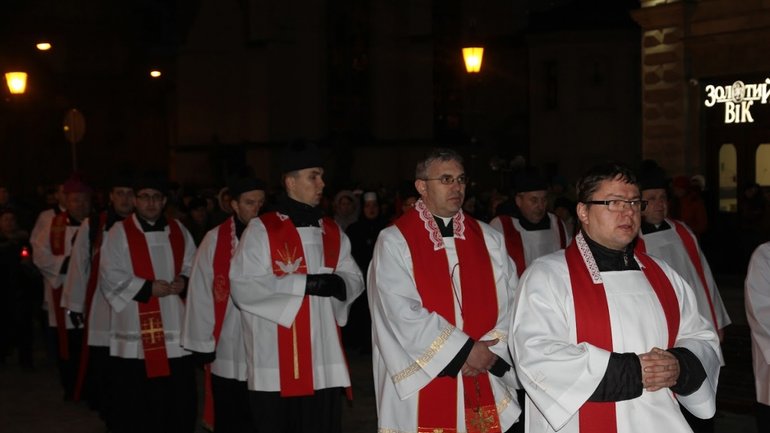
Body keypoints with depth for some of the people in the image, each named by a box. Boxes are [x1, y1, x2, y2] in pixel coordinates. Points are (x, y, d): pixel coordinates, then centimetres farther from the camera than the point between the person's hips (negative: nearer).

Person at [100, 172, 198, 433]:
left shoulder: (178, 231, 12)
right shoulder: (119, 232, -1)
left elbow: (191, 266, 16)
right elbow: (111, 277, -7)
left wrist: (184, 282, -6)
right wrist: (148, 288, -14)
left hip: (175, 329, 4)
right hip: (136, 331, -4)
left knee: (179, 399, 6)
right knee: (135, 403, 1)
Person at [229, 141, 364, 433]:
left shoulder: (333, 232, 13)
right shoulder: (261, 229, -3)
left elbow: (356, 280, 10)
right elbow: (242, 287, -13)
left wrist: (338, 284, -14)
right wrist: (304, 283, -17)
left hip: (324, 362, 5)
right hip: (277, 366, -4)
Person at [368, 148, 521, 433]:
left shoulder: (489, 239, 9)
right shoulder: (394, 242, -5)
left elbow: (510, 302, 5)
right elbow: (402, 312, -14)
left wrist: (490, 349, -11)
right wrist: (464, 349, -14)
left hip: (484, 385, 4)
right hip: (423, 384, -3)